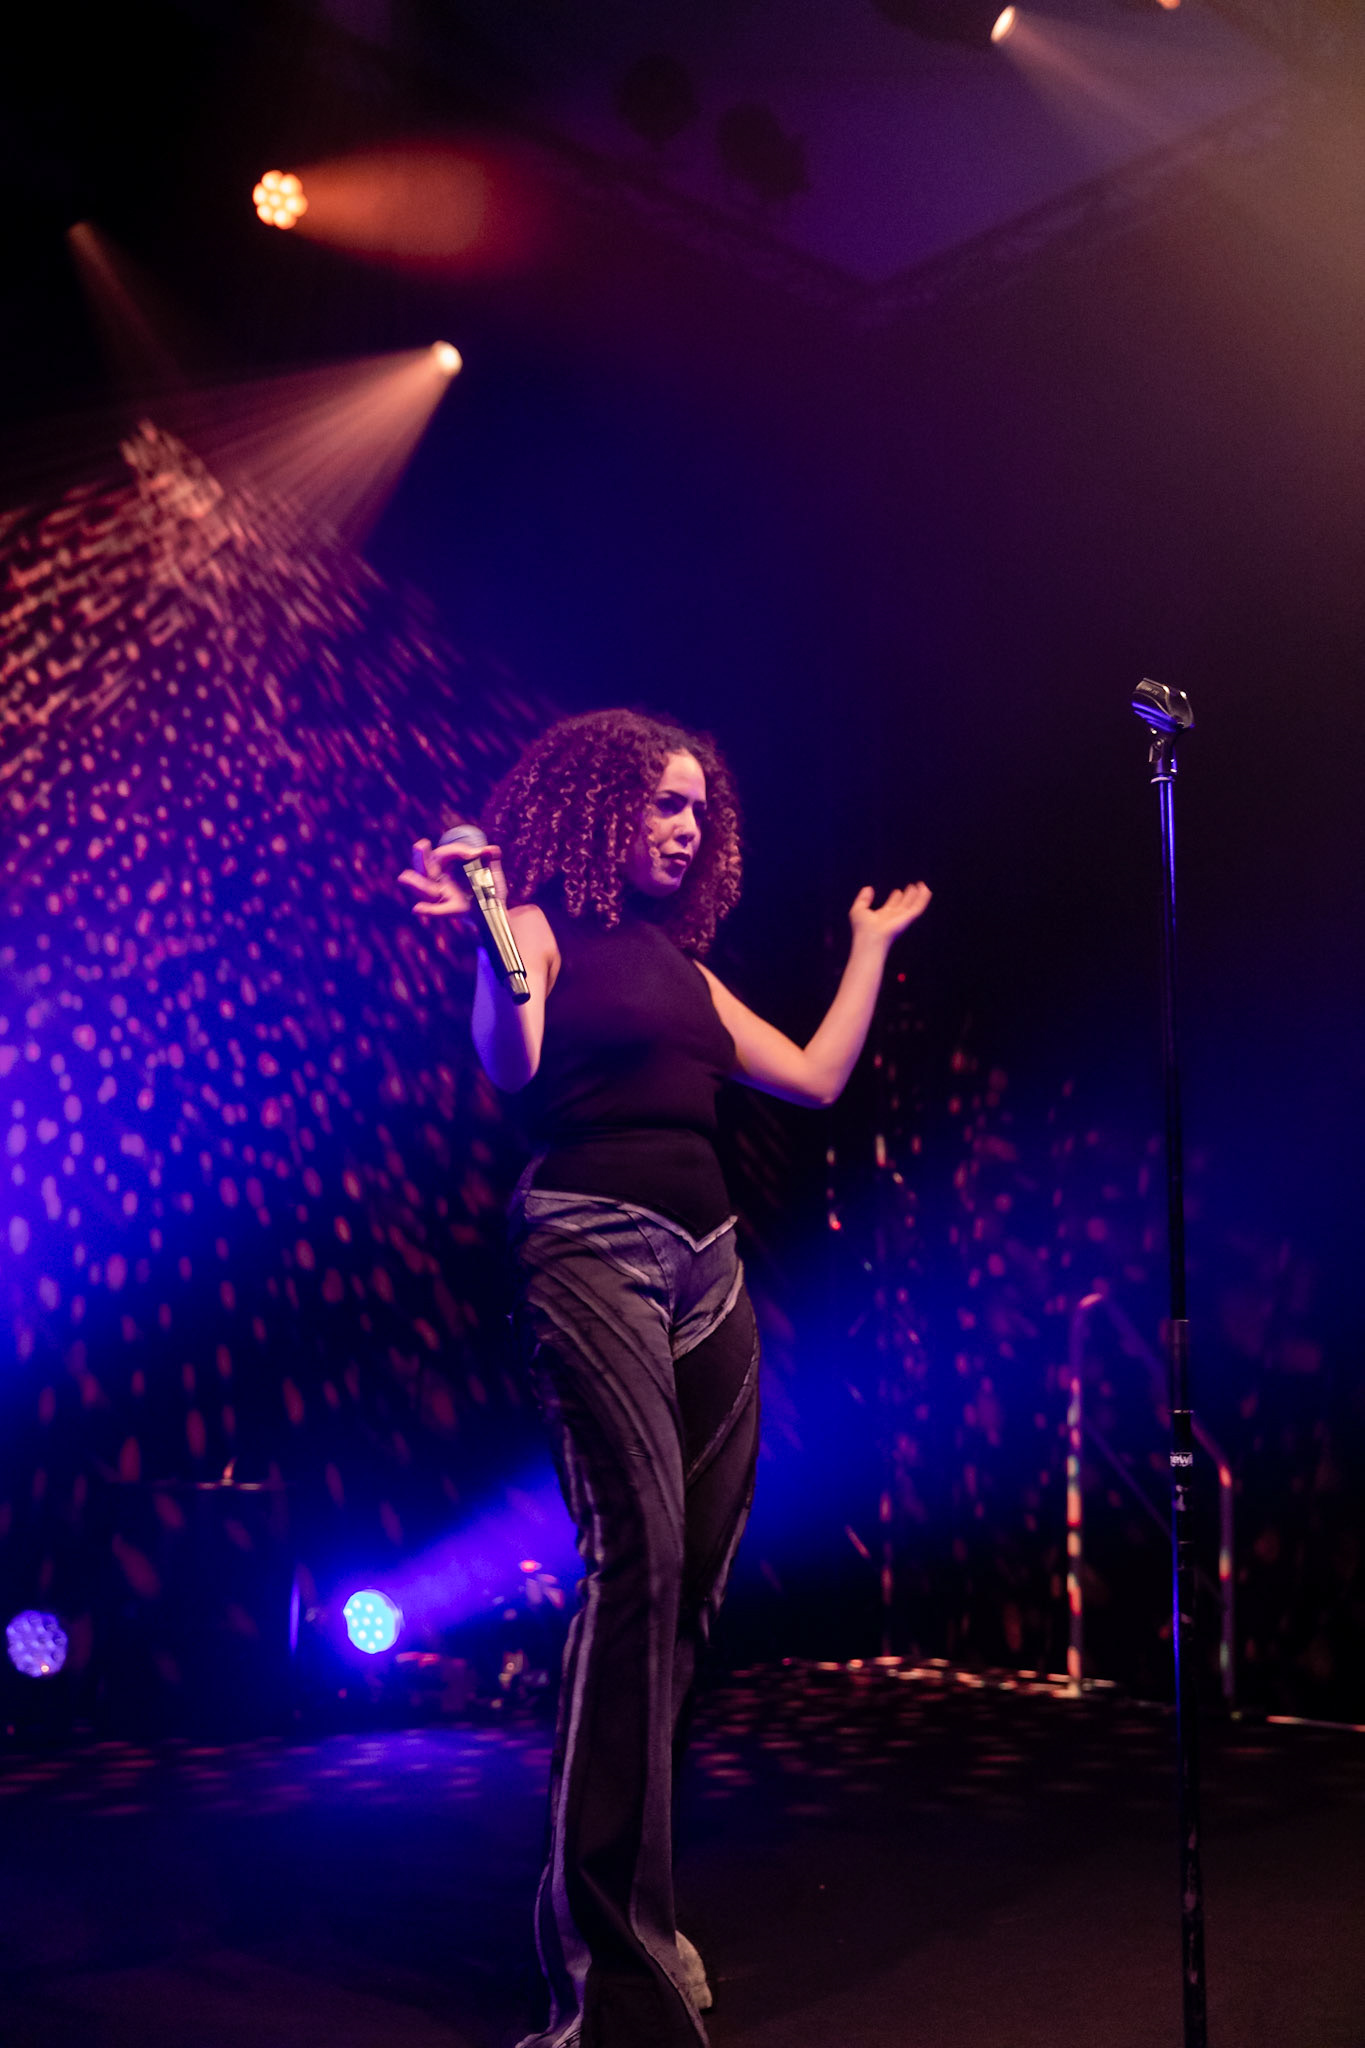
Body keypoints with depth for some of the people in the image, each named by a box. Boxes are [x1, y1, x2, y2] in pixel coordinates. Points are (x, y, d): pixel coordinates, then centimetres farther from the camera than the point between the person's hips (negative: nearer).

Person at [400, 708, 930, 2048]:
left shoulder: (681, 964, 22)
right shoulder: (545, 926, 3)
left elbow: (816, 1077, 22)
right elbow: (511, 1068, -12)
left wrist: (871, 945, 32)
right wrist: (493, 937, -24)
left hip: (708, 1265, 8)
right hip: (591, 1248, -7)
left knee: (694, 1574, 5)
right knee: (637, 1551, -18)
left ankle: (627, 1913, 17)